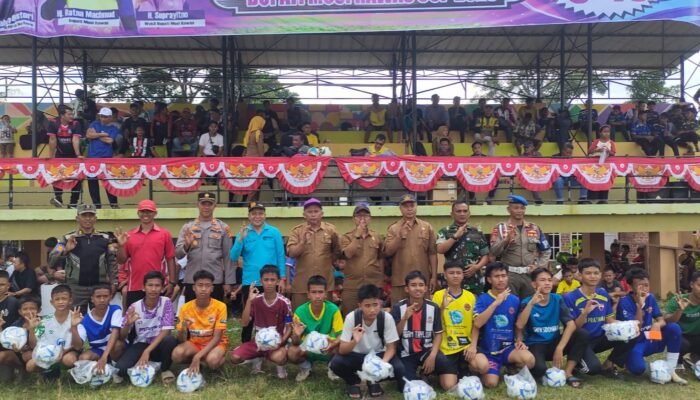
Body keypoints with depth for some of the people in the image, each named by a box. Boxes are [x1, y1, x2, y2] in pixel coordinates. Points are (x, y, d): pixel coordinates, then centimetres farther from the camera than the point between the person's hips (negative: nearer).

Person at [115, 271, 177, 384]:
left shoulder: (166, 303, -11)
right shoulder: (134, 307, -6)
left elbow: (166, 331, -18)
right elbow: (122, 337, -4)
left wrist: (148, 351, -28)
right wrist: (128, 324, -26)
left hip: (158, 345, -1)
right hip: (141, 344, 1)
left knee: (170, 340, -35)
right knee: (120, 369, -26)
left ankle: (165, 369, -6)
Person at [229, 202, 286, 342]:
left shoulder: (274, 232, -1)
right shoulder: (243, 233, 1)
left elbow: (280, 256, 1)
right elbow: (233, 258, -6)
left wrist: (282, 278, -4)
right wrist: (241, 239, -19)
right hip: (249, 282, 0)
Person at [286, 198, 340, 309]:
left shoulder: (331, 229, 3)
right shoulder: (297, 231, 1)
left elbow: (337, 252, 16)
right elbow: (291, 253, -10)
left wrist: (327, 262, 9)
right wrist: (303, 242, -23)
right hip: (302, 284, 0)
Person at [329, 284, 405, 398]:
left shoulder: (387, 318, -21)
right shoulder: (351, 317, -22)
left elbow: (391, 348, -13)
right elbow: (342, 350, -21)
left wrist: (383, 363, -34)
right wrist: (355, 341, -43)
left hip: (379, 355, 1)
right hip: (357, 356, 0)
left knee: (398, 368, -28)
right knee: (335, 363, -30)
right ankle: (353, 382, 4)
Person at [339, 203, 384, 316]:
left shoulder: (377, 236, 8)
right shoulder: (346, 237, 2)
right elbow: (348, 253, -17)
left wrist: (381, 277, 11)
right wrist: (357, 235, -13)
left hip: (374, 285, 2)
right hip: (352, 286, -2)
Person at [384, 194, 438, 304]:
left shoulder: (427, 227, 5)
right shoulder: (393, 228, 4)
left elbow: (432, 253, 3)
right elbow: (388, 252, -6)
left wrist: (434, 277, 0)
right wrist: (400, 235, -17)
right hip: (399, 281, -1)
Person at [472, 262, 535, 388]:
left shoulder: (514, 300, 2)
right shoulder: (482, 299, -8)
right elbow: (477, 324, -23)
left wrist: (519, 341, -1)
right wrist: (496, 302, -24)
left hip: (508, 347, 2)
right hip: (489, 350, -2)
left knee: (529, 359, -28)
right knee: (491, 383, -19)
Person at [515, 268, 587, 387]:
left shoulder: (557, 299, 0)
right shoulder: (527, 302, -8)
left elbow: (571, 324, -13)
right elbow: (519, 326, -25)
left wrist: (559, 348, -24)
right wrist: (531, 303, -30)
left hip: (554, 343, 4)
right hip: (535, 345, -4)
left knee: (582, 334, -20)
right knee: (539, 369, -36)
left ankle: (567, 373, -11)